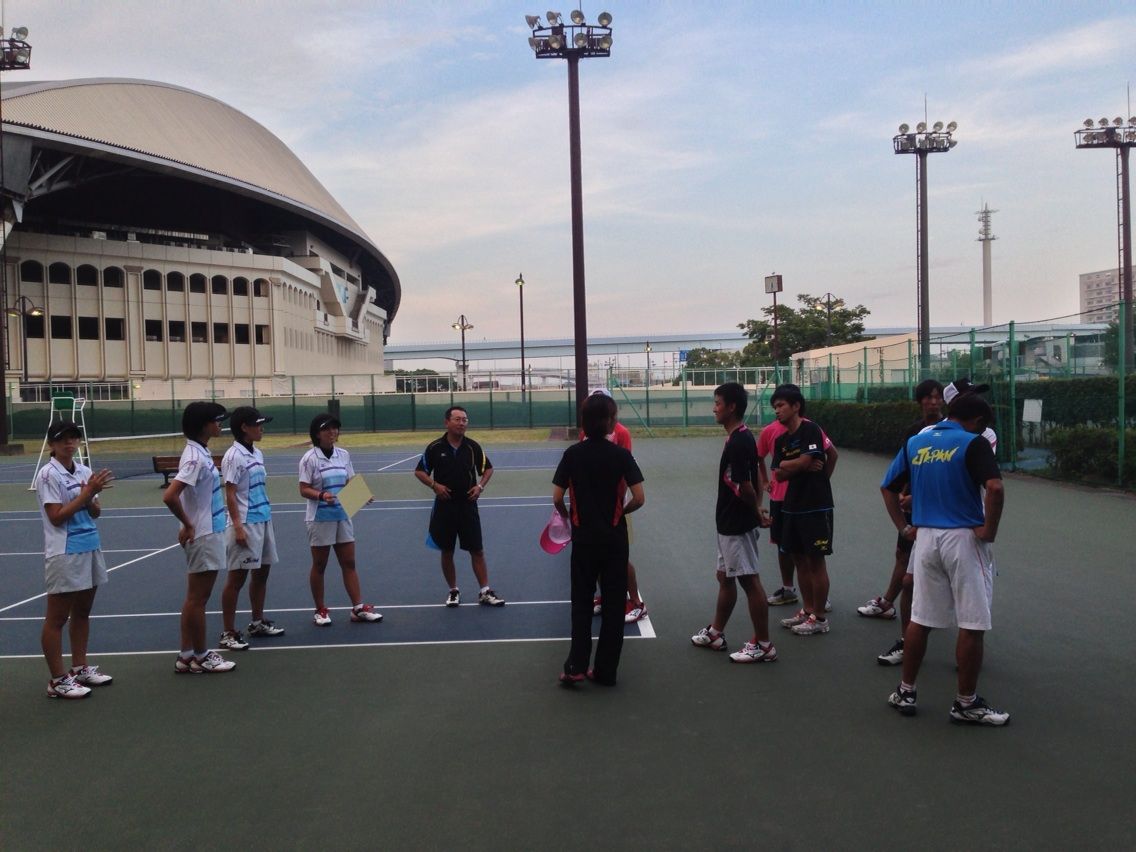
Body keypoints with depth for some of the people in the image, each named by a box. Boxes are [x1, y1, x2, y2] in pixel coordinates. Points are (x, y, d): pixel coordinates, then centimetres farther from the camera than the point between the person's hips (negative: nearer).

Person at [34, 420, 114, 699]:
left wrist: (90, 497, -11)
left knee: (82, 612, 15)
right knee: (57, 618, 1)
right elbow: (56, 517, -16)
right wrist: (86, 493, -19)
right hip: (64, 553, -7)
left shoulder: (85, 471, 8)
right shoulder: (48, 474, -11)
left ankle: (80, 668, 26)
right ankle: (58, 680, 7)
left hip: (90, 548, 7)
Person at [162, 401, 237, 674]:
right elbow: (169, 496, -28)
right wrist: (188, 524, -16)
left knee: (195, 598, 14)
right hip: (203, 536, -9)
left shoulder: (200, 453, 8)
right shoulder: (195, 458, -20)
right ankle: (200, 657, 13)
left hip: (208, 532, 9)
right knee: (198, 598, 2)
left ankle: (186, 656, 22)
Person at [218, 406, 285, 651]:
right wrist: (238, 526, -20)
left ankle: (258, 622, 29)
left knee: (262, 572, 15)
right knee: (237, 577, -2)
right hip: (245, 525, -8)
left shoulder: (257, 454, 11)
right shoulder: (234, 456, -13)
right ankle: (228, 633, 6)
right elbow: (230, 494, -15)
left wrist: (267, 517, 17)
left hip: (264, 521, 8)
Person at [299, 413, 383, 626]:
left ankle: (358, 608, 10)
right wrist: (321, 495, -29)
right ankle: (320, 610, 18)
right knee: (319, 565, 7)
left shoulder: (344, 455, 5)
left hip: (342, 515, 5)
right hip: (320, 518, -5)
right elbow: (304, 490, -12)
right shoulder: (310, 458, -10)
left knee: (349, 562, 6)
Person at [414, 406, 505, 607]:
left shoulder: (473, 446, -1)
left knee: (477, 550, 1)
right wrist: (434, 485, -11)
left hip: (468, 505, 0)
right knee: (447, 551, 8)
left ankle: (484, 592, 7)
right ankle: (453, 591, 23)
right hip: (444, 505, 0)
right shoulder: (435, 447, -4)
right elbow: (419, 471, 5)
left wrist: (480, 486, -5)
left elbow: (488, 468, 12)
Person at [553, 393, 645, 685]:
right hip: (614, 537, -1)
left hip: (584, 537, 1)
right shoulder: (621, 455, -9)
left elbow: (557, 498, -6)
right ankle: (606, 670, 13)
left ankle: (576, 666, 8)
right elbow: (638, 498, -12)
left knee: (581, 602, 13)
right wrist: (621, 512, 7)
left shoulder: (572, 454, -5)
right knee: (613, 603, 9)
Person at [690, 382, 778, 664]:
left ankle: (763, 645, 5)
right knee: (725, 577, 19)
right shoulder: (740, 438, 11)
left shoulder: (738, 442, -21)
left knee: (749, 581, -3)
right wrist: (757, 508, 8)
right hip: (730, 524, 10)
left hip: (738, 525, -10)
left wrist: (756, 512, -9)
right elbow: (753, 482, 16)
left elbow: (744, 486, -24)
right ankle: (715, 633, 31)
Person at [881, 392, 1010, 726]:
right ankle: (966, 703, 12)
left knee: (920, 619, 15)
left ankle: (905, 692, 22)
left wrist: (904, 527, 13)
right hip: (964, 538, -6)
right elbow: (995, 488, -23)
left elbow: (887, 488, 12)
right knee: (972, 625, 5)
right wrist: (989, 530, -13)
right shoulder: (973, 443, -9)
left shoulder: (915, 443, 9)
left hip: (925, 538, 6)